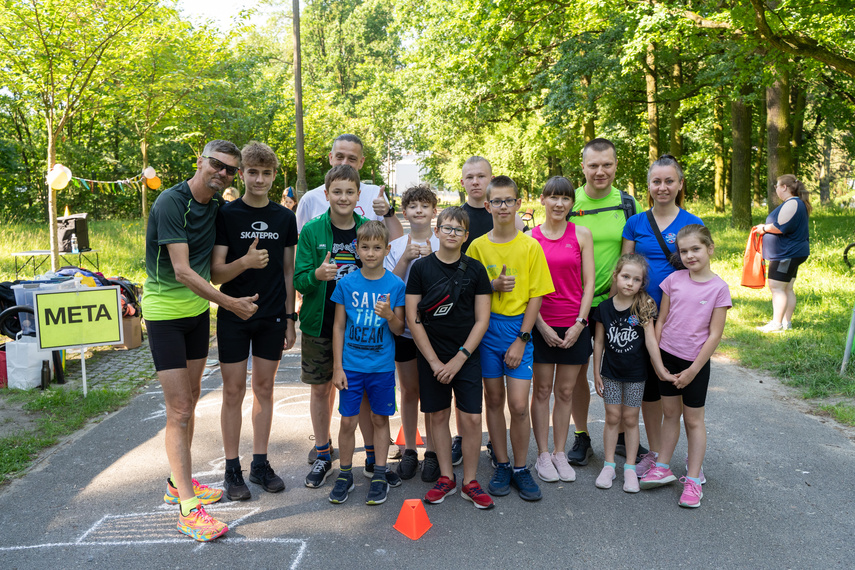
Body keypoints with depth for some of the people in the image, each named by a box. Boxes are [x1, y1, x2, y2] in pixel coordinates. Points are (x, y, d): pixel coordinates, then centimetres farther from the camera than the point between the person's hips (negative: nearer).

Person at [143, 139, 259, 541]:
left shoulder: (218, 205, 4)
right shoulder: (171, 203, -19)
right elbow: (182, 271, -25)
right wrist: (230, 303, -24)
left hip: (198, 310, 8)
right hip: (165, 312, -8)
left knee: (190, 398, 15)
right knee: (179, 410, -7)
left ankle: (178, 483, 30)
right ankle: (188, 507, -1)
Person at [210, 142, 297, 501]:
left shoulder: (285, 218, 5)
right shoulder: (226, 215, -5)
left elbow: (288, 272, 10)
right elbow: (216, 273, -9)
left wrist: (290, 318, 7)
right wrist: (245, 262, -28)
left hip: (272, 317, 3)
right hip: (234, 315, -3)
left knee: (264, 388, 10)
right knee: (234, 391, 4)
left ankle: (260, 464, 22)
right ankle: (232, 469, 17)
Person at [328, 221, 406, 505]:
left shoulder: (396, 285, -4)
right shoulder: (346, 283, -2)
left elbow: (399, 330, 0)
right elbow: (339, 326, 2)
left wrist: (390, 315, -22)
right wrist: (337, 367, 0)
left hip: (382, 365, 0)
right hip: (351, 364, 0)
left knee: (380, 418, 10)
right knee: (348, 421, 3)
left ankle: (379, 476, 24)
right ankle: (345, 474, 22)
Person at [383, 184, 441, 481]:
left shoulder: (443, 246, 0)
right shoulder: (396, 246, 4)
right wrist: (405, 259, -14)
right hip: (404, 328, 2)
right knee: (408, 390, 11)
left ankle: (432, 451, 17)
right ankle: (409, 449, 24)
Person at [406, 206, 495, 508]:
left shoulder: (475, 269, 1)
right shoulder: (421, 267, -1)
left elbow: (482, 319, -1)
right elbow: (413, 318, -2)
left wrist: (458, 359, -9)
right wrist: (434, 361, -8)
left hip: (467, 355, 0)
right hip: (431, 355, 0)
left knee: (471, 417, -3)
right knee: (437, 415, 8)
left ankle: (470, 482, 13)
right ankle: (446, 478, 24)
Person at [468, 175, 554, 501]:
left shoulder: (530, 246, -3)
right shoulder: (477, 246, 3)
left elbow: (536, 296, -4)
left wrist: (521, 339, -10)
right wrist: (493, 285, -14)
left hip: (518, 330, -2)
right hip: (486, 329, 2)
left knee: (518, 404, -5)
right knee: (494, 400, 9)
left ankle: (521, 469, 13)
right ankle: (502, 466, 23)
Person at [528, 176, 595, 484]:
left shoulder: (582, 234, 3)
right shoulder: (530, 237, 1)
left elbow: (588, 283, 1)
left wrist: (579, 323, -7)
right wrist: (541, 325, -8)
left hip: (574, 324, 1)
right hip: (540, 324, -1)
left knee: (565, 391, 9)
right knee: (542, 390, 6)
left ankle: (560, 454, 22)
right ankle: (543, 455, 18)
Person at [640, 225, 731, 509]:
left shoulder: (719, 288, -9)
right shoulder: (674, 280, -1)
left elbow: (714, 335, -10)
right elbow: (661, 320, 5)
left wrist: (692, 370, -11)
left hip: (696, 362, -3)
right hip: (667, 356, 3)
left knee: (693, 419, 6)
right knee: (670, 413, 14)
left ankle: (693, 479, 17)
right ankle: (662, 468, 26)